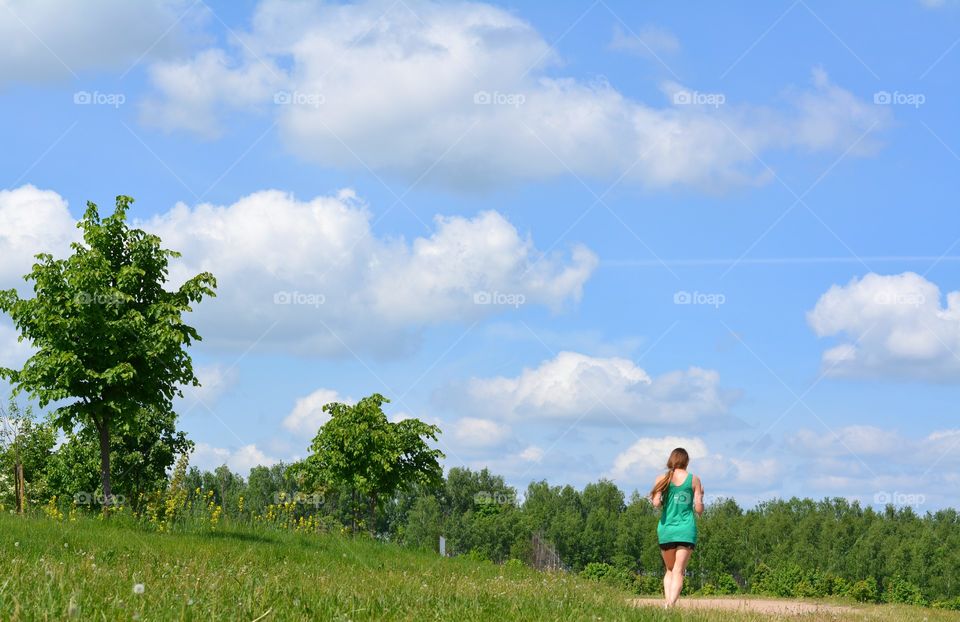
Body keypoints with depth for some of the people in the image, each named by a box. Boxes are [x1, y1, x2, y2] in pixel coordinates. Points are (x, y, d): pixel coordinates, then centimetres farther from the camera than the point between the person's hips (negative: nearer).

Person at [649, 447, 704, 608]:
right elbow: (699, 510, 1)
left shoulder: (663, 479, 4)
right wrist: (700, 495, 20)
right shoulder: (694, 480, 3)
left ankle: (667, 602, -2)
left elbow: (656, 503, -10)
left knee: (670, 570, 16)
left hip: (666, 528, 2)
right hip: (686, 529, -2)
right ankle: (671, 604, -25)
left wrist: (658, 501, 13)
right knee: (679, 572, -7)